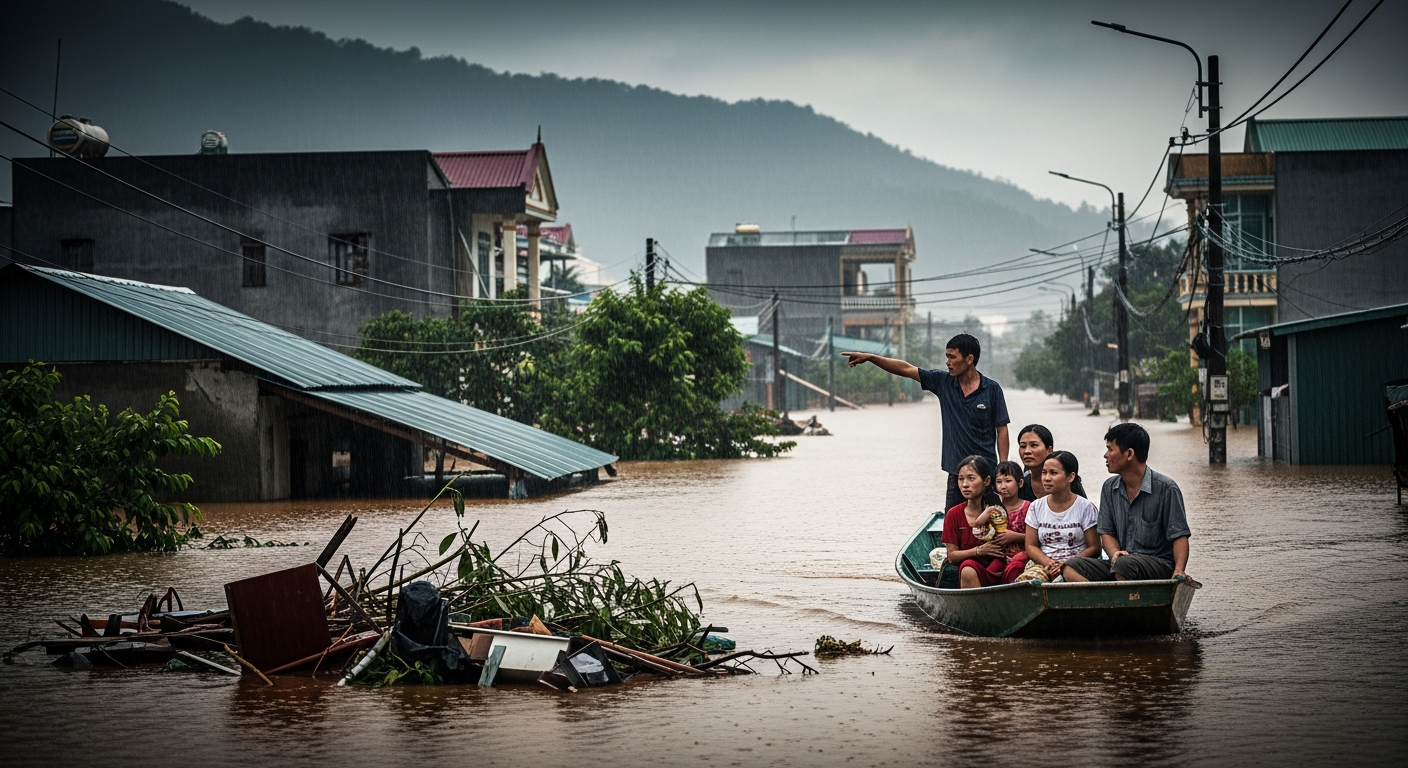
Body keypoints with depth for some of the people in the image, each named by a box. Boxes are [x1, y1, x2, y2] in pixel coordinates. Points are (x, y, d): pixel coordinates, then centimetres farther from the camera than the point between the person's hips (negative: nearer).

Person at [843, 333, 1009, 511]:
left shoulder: (992, 389, -4)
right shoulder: (943, 382, 5)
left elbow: (1001, 430, -2)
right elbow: (905, 369, 6)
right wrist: (869, 357, 0)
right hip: (956, 471, 4)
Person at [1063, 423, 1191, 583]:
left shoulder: (1165, 488, -5)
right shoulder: (1110, 488, 13)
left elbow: (1179, 536, -6)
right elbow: (1107, 532, 13)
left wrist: (1179, 570, -24)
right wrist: (1115, 553, -11)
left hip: (1160, 565, -5)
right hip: (1119, 563, 5)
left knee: (1123, 564, -39)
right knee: (1071, 568, -21)